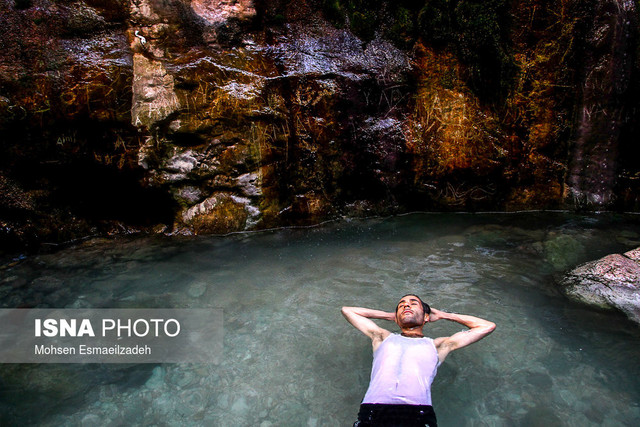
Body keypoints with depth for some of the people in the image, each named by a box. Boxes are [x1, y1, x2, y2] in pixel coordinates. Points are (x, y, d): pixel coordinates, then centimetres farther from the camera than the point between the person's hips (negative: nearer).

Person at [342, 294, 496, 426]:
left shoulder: (436, 345, 27)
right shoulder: (383, 337, 30)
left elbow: (487, 326, 33)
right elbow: (347, 310, 40)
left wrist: (442, 315, 39)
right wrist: (388, 315, 41)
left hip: (418, 414, 0)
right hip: (373, 413, 0)